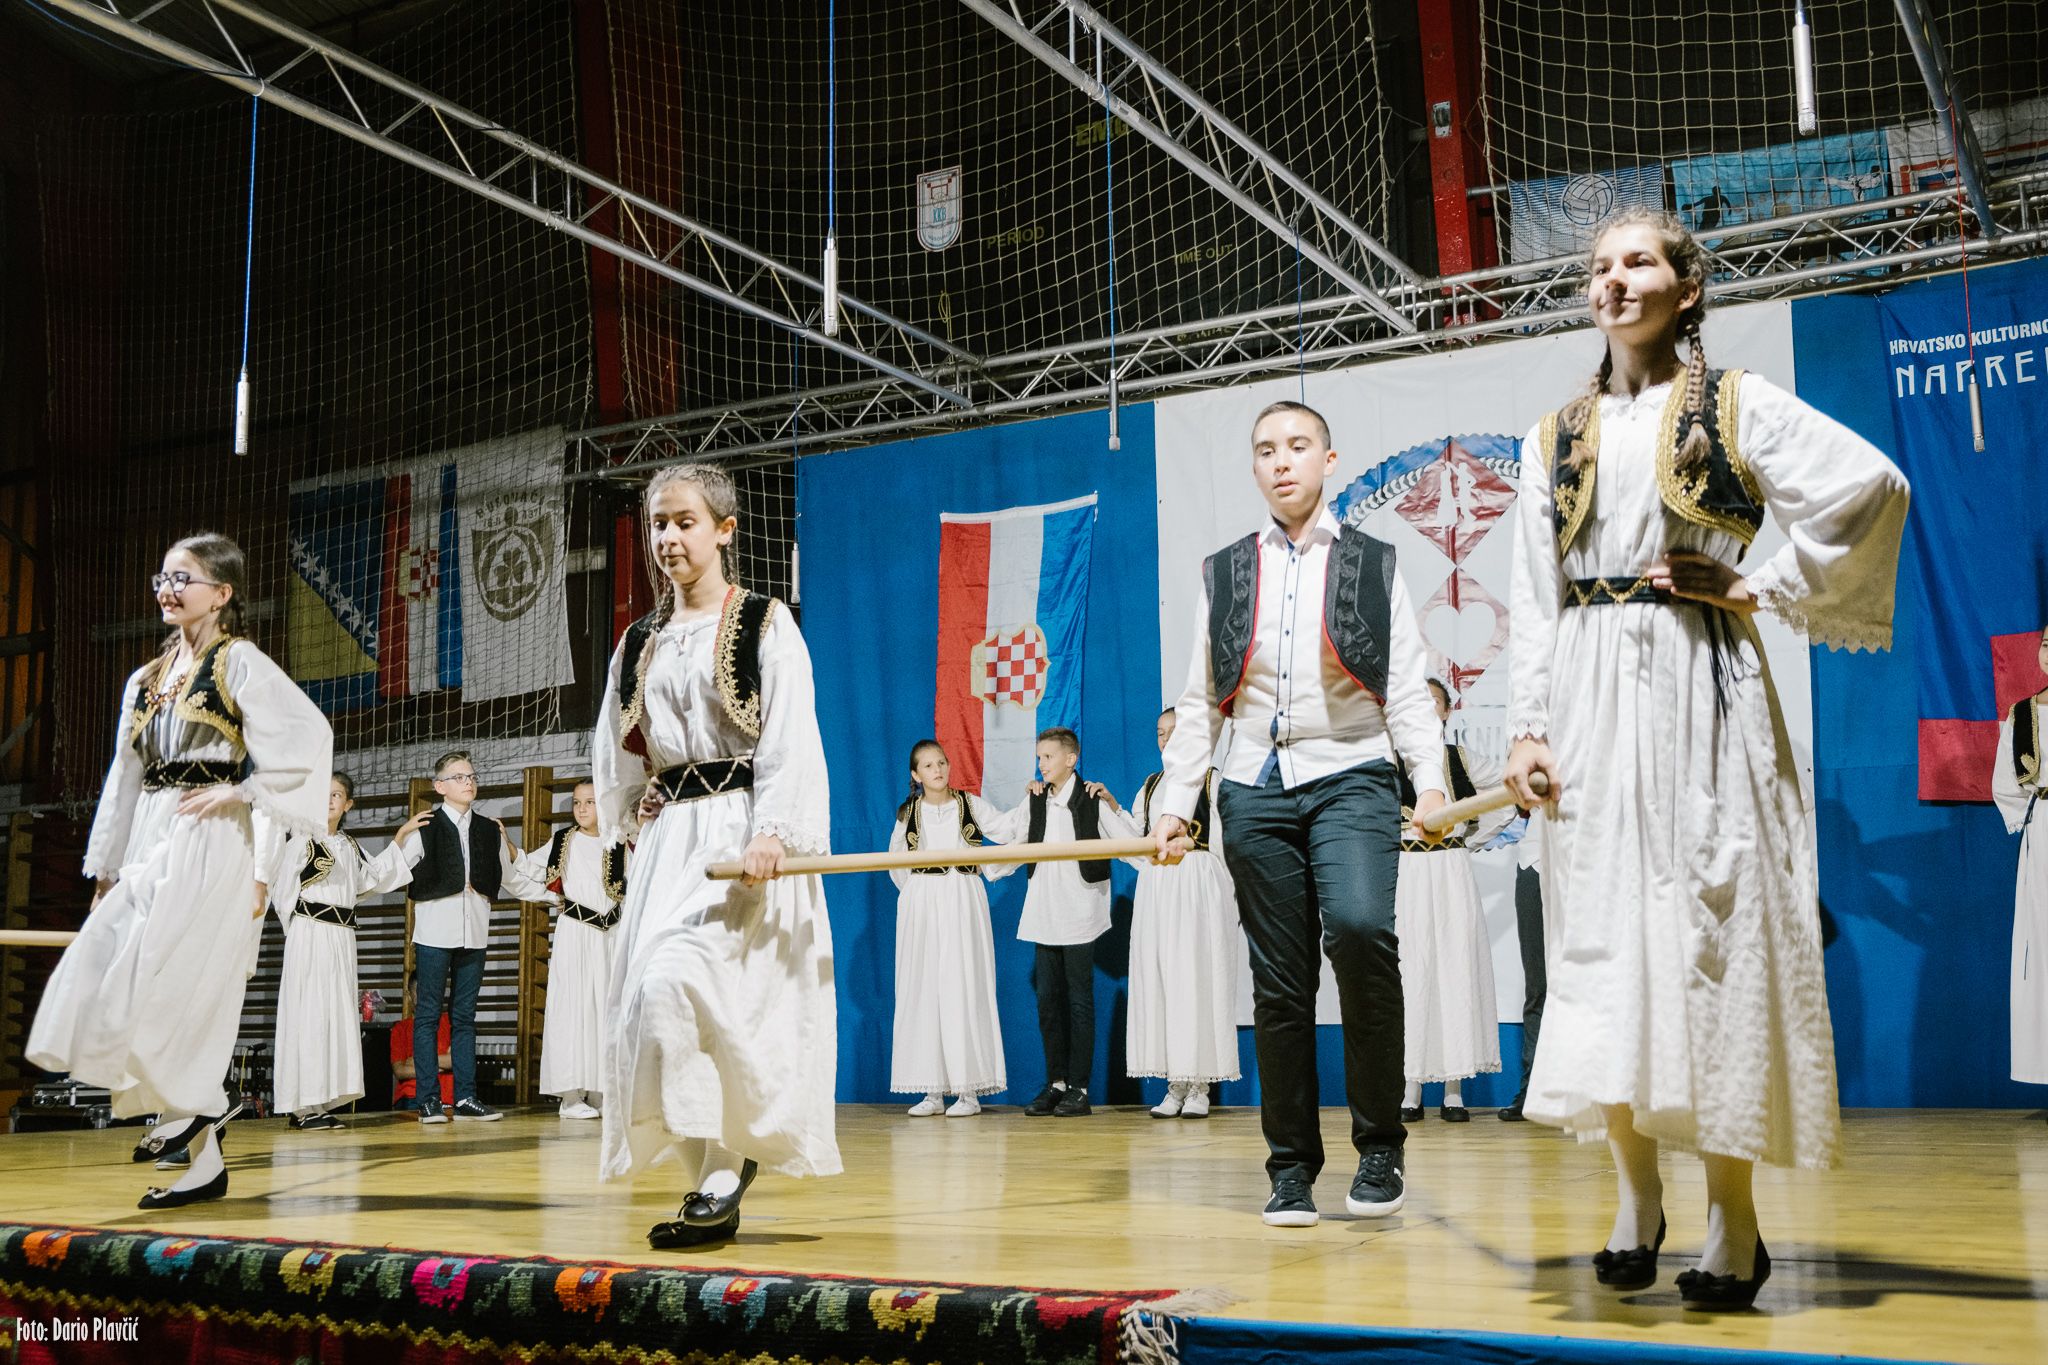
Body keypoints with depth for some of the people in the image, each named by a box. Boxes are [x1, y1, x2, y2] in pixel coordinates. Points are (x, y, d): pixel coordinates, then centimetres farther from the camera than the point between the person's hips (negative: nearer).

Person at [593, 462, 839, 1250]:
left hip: (741, 836, -6)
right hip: (669, 839, 7)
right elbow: (617, 755, 25)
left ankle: (721, 1169, -13)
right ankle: (717, 1187, 10)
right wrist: (633, 821, 19)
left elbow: (790, 737, -10)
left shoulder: (765, 625, 0)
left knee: (673, 979, -24)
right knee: (652, 996, 1)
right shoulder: (641, 643, 16)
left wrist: (773, 830, -20)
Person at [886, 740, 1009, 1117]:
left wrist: (990, 871, -1)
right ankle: (932, 1090, 3)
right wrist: (916, 891, 13)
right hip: (921, 906, 2)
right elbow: (896, 862, 20)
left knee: (963, 989, -7)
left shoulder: (970, 804, 3)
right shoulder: (908, 813, 9)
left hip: (963, 903, -2)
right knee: (922, 990, -1)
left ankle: (969, 1089, -4)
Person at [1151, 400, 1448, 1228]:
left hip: (1350, 777, -2)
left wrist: (1429, 781, -11)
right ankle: (1292, 1167, 15)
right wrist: (1174, 803, 5)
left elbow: (1406, 689, 4)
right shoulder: (1224, 575, 15)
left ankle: (1379, 1145, -13)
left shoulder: (1372, 566, 9)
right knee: (1279, 981, 4)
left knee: (1358, 924, -27)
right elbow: (1200, 702, 14)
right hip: (1256, 789, 3)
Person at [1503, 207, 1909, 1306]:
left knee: (1712, 930, -4)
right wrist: (1527, 725, 1)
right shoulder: (1556, 438, 15)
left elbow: (1871, 485, -10)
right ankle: (1635, 1195, 10)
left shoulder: (1736, 406, 4)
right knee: (1603, 936, 0)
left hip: (1697, 695, -3)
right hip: (1589, 701, 3)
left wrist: (1761, 588, -9)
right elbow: (1533, 595, 10)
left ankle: (1732, 1218, 3)